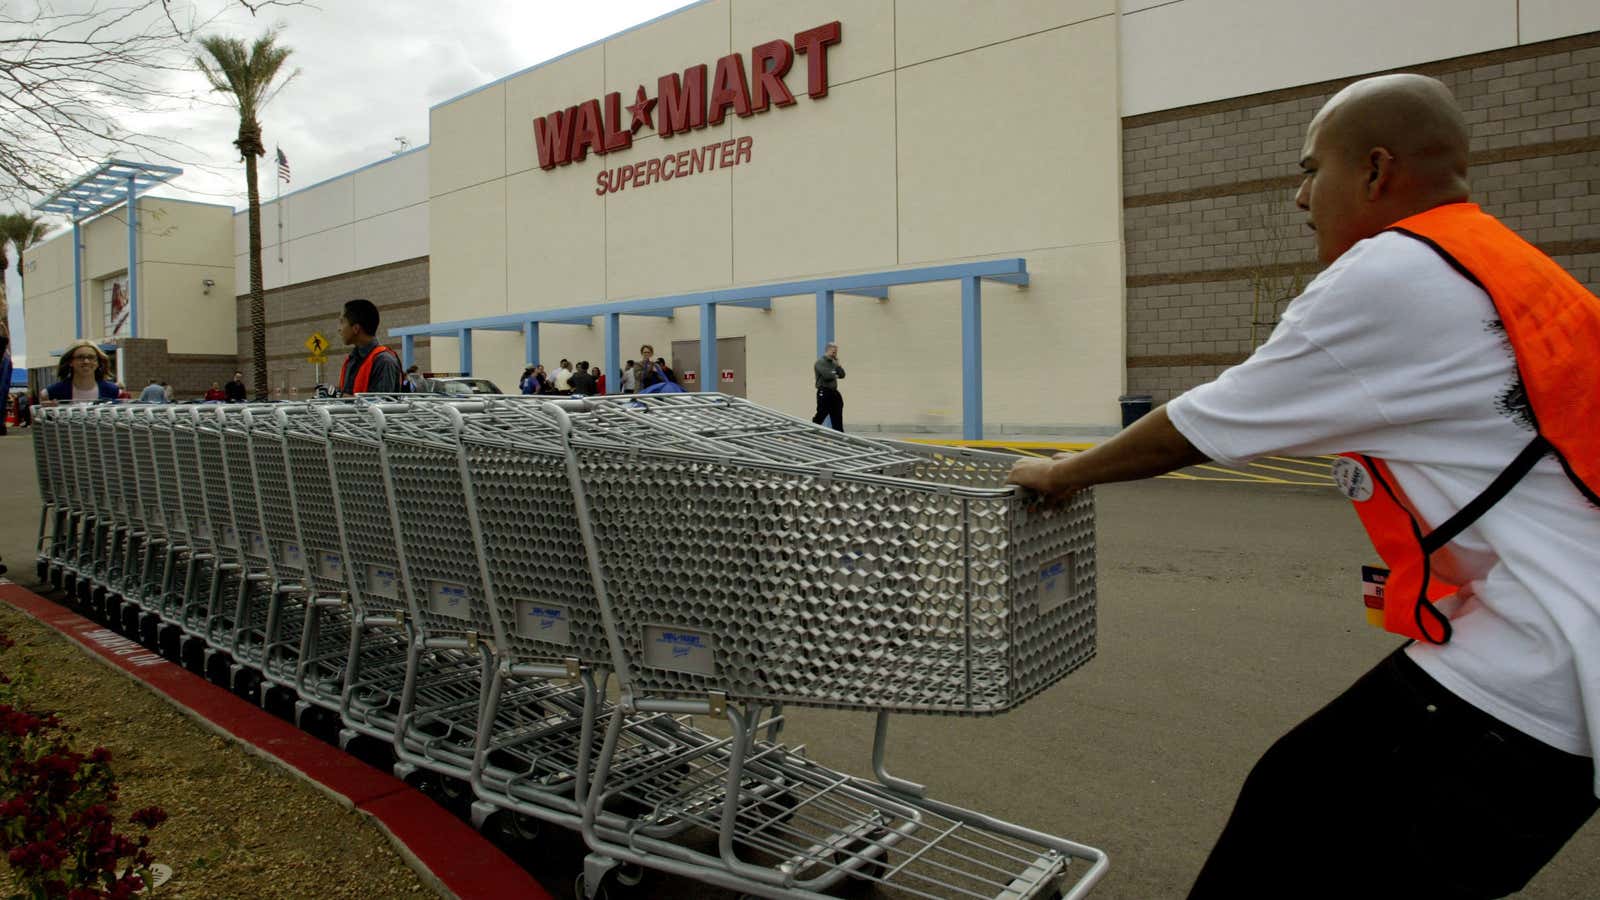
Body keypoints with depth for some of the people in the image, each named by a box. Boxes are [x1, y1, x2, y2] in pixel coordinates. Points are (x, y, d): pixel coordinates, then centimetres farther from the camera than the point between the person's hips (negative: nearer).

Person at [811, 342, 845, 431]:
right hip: (824, 392, -8)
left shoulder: (833, 363, 17)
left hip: (834, 392, 8)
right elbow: (827, 375, -22)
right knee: (820, 416, -6)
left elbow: (842, 375, 11)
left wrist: (838, 364, 0)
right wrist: (835, 375, -1)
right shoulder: (820, 362, -8)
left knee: (837, 417, 7)